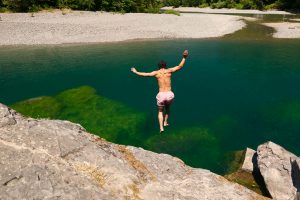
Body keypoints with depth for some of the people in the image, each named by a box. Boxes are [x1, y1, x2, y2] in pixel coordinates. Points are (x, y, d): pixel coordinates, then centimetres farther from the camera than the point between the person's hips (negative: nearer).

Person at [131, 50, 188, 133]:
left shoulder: (156, 73, 2)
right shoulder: (169, 71, 2)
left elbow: (144, 74, 9)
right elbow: (180, 66, -1)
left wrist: (136, 72, 23)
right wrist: (184, 58, 1)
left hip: (161, 95, -1)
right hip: (169, 94, 1)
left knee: (160, 111, 22)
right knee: (167, 108, 34)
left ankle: (161, 127, 8)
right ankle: (165, 122, 38)